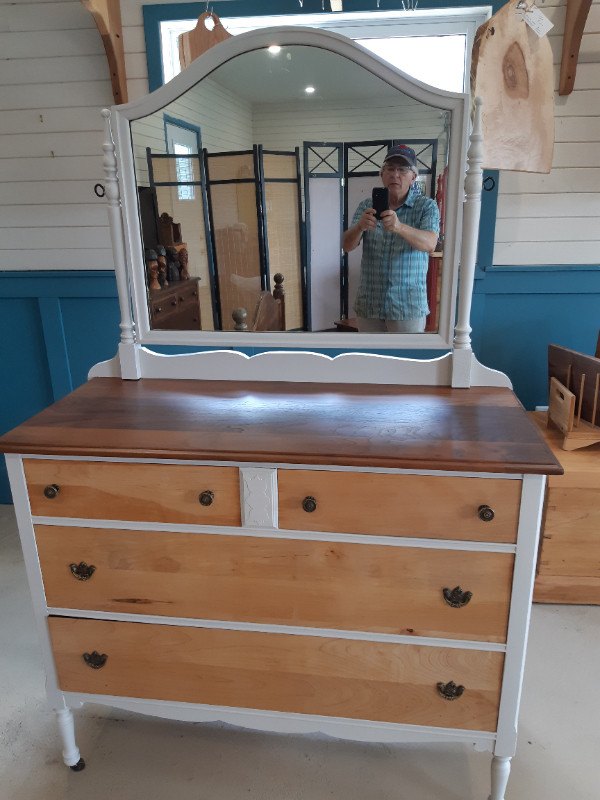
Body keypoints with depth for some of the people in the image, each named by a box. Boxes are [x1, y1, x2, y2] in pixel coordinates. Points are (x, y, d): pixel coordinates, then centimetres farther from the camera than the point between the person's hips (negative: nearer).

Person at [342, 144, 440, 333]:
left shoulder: (427, 206, -1)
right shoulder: (367, 206, 6)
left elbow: (429, 244, -19)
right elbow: (347, 246, -6)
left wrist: (399, 227, -38)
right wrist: (360, 227, -29)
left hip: (408, 305, -3)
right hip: (369, 303, 3)